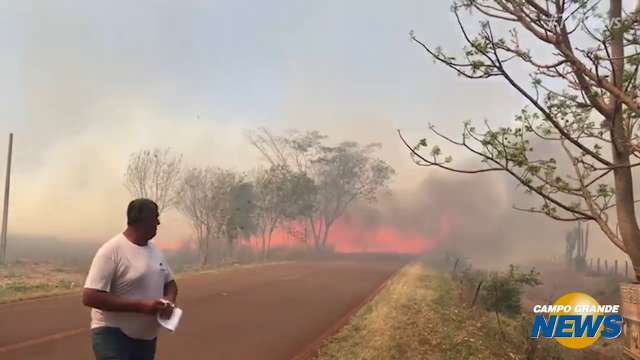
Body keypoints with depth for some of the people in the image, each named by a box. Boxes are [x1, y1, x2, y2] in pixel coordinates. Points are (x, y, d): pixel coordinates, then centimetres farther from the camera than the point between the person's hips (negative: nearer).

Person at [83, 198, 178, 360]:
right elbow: (90, 297, -23)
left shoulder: (155, 251, 7)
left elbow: (170, 283, 18)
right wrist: (140, 305, -27)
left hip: (147, 337, 8)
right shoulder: (111, 251, -17)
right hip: (113, 334, -8)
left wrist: (169, 301, -7)